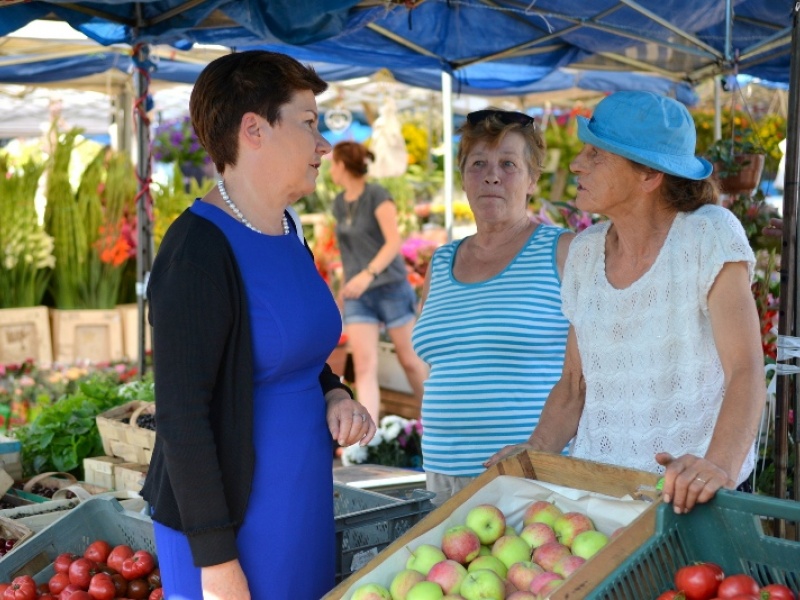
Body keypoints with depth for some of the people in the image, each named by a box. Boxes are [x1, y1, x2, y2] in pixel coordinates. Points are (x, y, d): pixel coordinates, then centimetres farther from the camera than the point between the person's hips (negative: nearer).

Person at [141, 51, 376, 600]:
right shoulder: (200, 249, -20)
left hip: (304, 505, 8)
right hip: (231, 517, -8)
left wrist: (335, 396, -2)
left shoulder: (286, 230, 5)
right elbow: (181, 415, -20)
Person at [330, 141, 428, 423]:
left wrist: (368, 274, -28)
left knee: (410, 360, 7)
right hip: (357, 296, 5)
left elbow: (394, 242, -17)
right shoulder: (339, 203, 10)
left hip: (391, 288, -5)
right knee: (364, 367, -8)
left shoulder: (377, 195, -9)